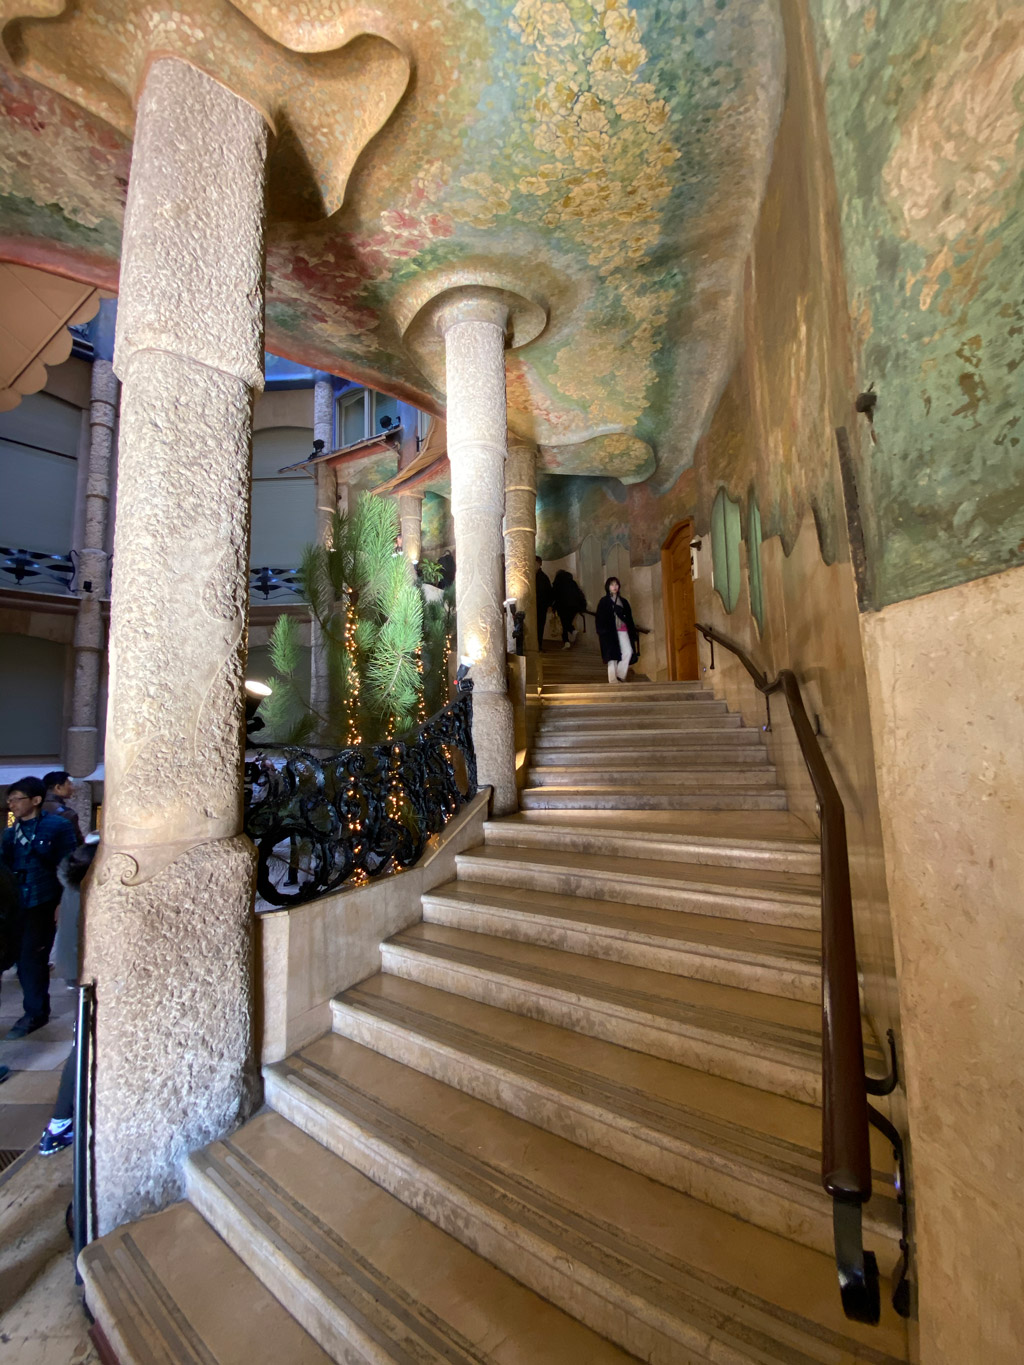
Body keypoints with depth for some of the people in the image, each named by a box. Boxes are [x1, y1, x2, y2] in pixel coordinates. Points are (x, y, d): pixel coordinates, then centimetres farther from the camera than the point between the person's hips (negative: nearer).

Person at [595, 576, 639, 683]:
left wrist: (633, 631, 10)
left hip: (623, 631, 4)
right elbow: (599, 618, -4)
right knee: (612, 655, -3)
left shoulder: (623, 601, 13)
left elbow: (629, 617, 15)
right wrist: (601, 633, -13)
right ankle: (613, 680, 3)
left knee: (628, 652, -9)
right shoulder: (604, 601, 0)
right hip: (610, 631, -4)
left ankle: (620, 675, 6)